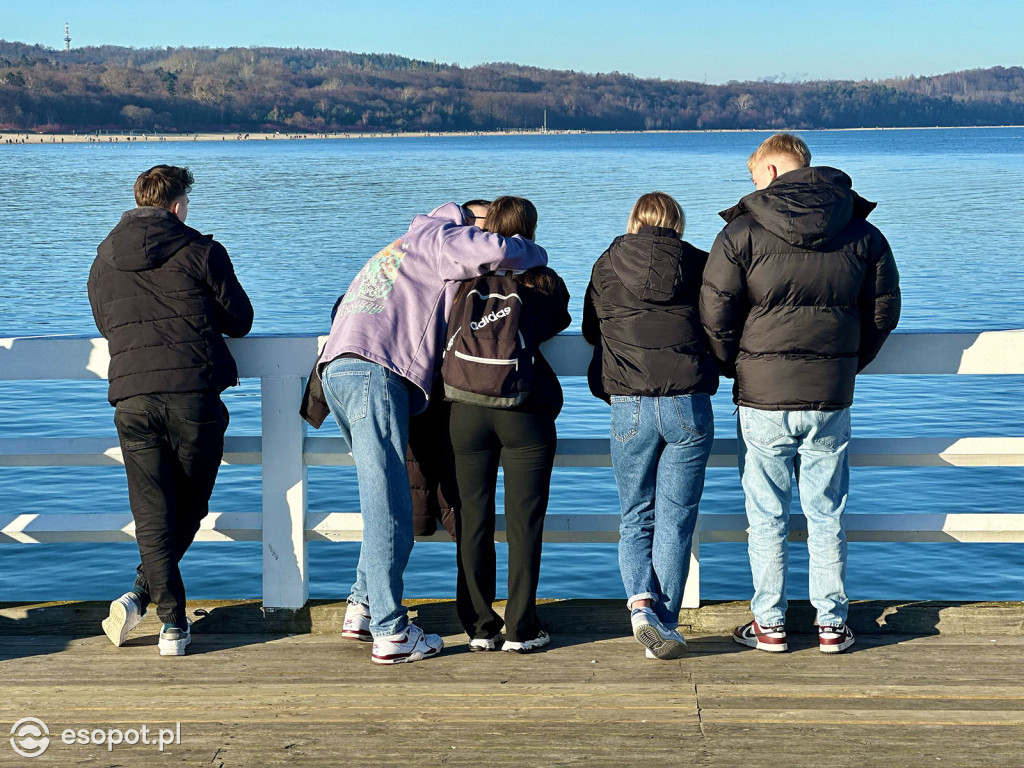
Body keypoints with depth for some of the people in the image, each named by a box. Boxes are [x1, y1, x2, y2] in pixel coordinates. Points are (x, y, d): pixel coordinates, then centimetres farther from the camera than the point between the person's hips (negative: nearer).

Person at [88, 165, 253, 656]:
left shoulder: (104, 259, 14)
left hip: (132, 398, 3)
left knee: (152, 515, 5)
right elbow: (240, 321, 8)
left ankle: (173, 620, -4)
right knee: (189, 509, 13)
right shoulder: (200, 251, 2)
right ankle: (142, 595, 3)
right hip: (195, 394, -3)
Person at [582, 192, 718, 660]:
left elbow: (591, 331, 20)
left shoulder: (606, 267, 8)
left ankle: (641, 601, -10)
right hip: (689, 405, 0)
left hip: (629, 407, 1)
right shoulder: (700, 265, 6)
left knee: (635, 518, 13)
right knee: (675, 521, 6)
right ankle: (663, 627, 7)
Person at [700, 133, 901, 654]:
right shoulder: (863, 234, 3)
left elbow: (715, 316, -8)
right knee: (827, 515, 12)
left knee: (767, 518, 8)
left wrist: (735, 369, 8)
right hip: (832, 400, 3)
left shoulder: (743, 232, -7)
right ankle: (832, 625, 16)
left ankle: (769, 625, 14)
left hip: (762, 399, -3)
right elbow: (884, 312, 8)